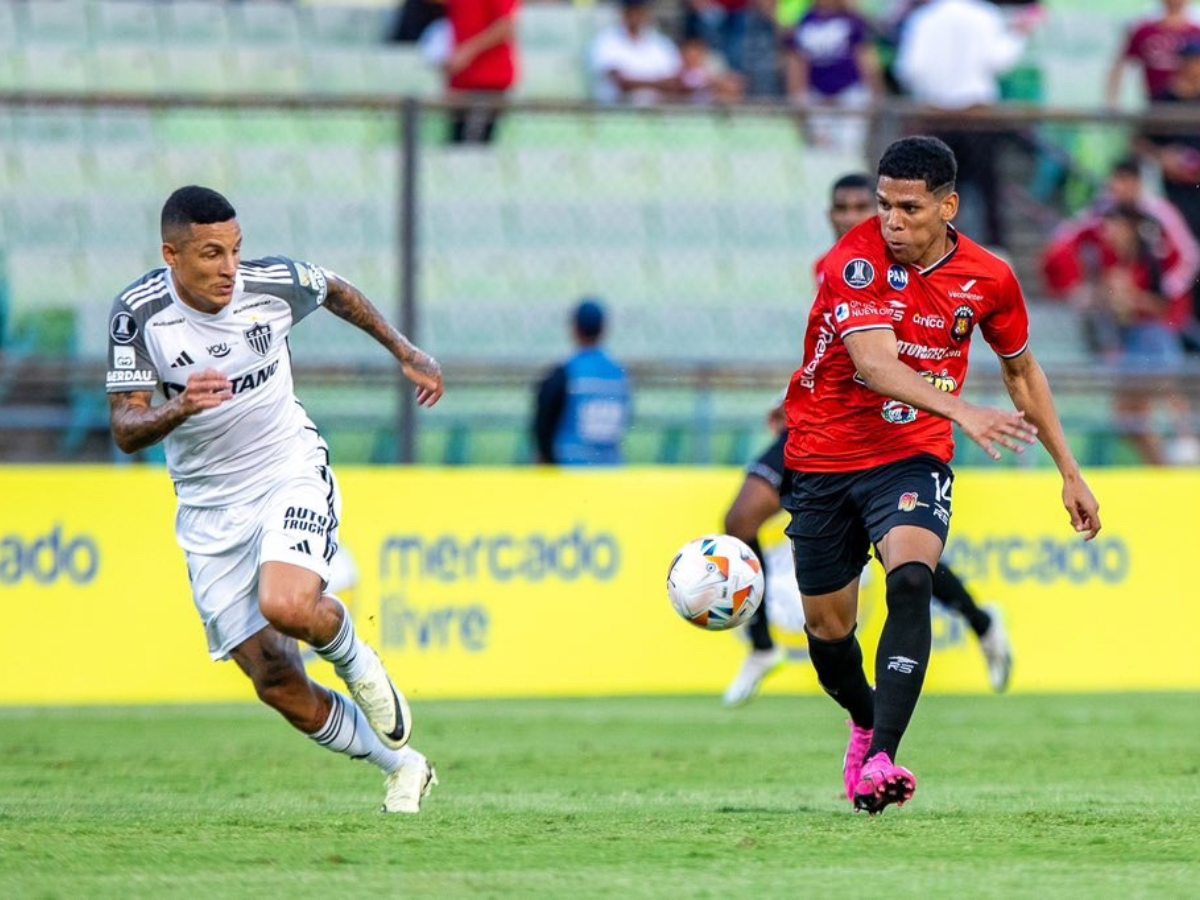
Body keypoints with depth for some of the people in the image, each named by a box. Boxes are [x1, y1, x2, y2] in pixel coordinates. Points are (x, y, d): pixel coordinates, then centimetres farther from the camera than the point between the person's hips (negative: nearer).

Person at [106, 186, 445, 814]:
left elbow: (337, 292, 12)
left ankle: (354, 659, 5)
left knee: (286, 607, -31)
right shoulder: (139, 313, -16)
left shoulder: (275, 284, -12)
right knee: (277, 686, -2)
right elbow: (125, 432, -17)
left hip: (291, 472, -1)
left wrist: (406, 352, 19)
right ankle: (402, 767, 19)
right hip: (210, 509, 1)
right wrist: (181, 407, -37)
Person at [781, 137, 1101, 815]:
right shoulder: (856, 261, -18)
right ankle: (867, 722, 43)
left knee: (911, 580, -28)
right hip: (824, 456, 0)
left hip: (913, 459, 0)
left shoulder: (988, 278, -6)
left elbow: (1022, 370, 13)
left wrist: (1070, 472, 13)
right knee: (827, 626, 9)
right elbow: (874, 364, -32)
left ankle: (880, 761, -35)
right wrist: (964, 412, -47)